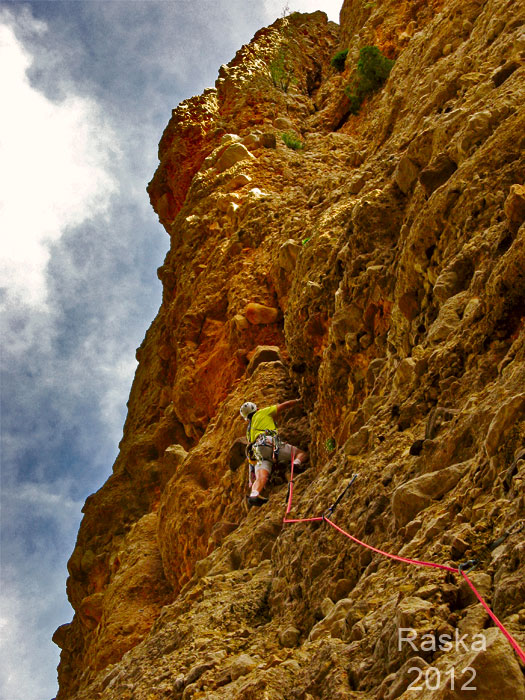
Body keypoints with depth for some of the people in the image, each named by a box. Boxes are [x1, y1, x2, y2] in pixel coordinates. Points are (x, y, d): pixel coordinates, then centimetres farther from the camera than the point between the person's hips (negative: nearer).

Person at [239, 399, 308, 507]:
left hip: (258, 453, 5)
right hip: (270, 444, -4)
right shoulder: (262, 412, 23)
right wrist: (297, 401, 41)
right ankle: (296, 463, -28)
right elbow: (283, 406, 24)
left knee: (261, 477, -19)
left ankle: (254, 494, -48)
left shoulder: (249, 430, 37)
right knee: (302, 453, 5)